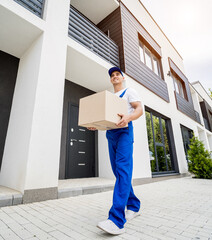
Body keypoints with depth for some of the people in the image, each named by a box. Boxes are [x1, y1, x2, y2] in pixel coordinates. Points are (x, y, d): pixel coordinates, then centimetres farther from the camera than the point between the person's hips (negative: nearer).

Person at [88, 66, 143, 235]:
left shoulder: (129, 92, 11)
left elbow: (139, 109, -4)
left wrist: (128, 117, -27)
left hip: (124, 131, -7)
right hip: (110, 134, 7)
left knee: (123, 169, -20)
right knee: (118, 172, 5)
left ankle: (117, 220, -23)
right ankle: (134, 207, 18)